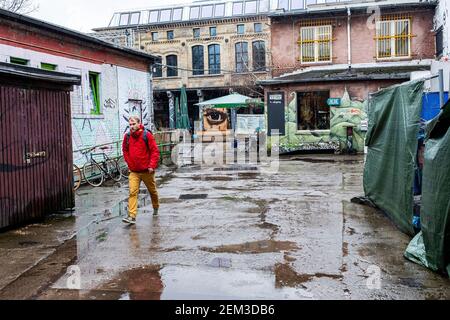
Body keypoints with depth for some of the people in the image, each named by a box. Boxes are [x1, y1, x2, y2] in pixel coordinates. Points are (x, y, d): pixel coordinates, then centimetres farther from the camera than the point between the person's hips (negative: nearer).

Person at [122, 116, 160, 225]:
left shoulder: (147, 135, -10)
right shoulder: (127, 136, 0)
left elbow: (155, 151, -11)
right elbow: (125, 150, 16)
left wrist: (152, 166, -15)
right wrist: (129, 163, 8)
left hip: (147, 170, -2)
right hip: (133, 171, 2)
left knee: (152, 190, 17)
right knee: (133, 192, -11)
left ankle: (156, 207, 42)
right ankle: (132, 216, -13)